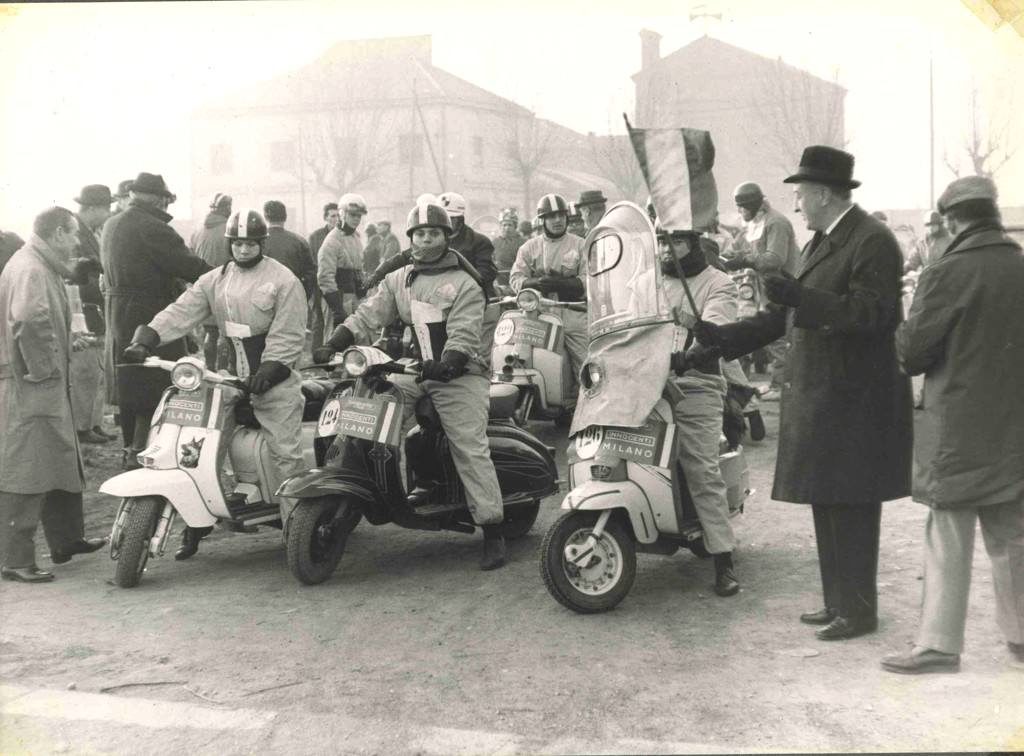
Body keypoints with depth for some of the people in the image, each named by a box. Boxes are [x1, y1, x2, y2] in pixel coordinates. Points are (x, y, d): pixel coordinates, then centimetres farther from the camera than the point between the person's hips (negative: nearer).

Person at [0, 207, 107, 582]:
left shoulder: (42, 267, 16)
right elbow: (31, 320, -34)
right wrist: (43, 368, -25)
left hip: (48, 386, 11)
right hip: (30, 387, -11)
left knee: (62, 464, 19)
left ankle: (67, 538, 32)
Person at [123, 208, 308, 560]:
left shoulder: (283, 280, -4)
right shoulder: (215, 280, 12)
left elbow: (288, 335, -10)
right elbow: (181, 312, 2)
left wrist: (267, 372, -22)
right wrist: (147, 338, -13)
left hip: (274, 381, -5)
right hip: (231, 378, 5)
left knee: (285, 454, -6)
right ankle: (196, 522, 13)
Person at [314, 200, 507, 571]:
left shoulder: (464, 284, 0)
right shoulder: (397, 280, 15)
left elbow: (464, 334, -12)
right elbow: (368, 316, 5)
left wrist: (447, 364, -32)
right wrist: (333, 345, -11)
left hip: (457, 375, -5)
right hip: (412, 373, 5)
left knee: (470, 449, -11)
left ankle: (492, 532, -10)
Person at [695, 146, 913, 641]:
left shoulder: (872, 242, -12)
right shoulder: (821, 243, 16)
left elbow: (874, 313, -23)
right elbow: (788, 314, 18)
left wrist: (800, 296, -28)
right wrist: (727, 337, 9)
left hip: (854, 398, -9)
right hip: (819, 394, 9)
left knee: (850, 509, -3)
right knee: (826, 504, 14)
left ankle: (858, 611, 8)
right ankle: (838, 602, 25)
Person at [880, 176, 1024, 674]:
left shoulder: (946, 275, -14)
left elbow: (910, 352, -10)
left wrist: (905, 332, 9)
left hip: (959, 430, -5)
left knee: (949, 541, 2)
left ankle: (938, 645, 6)